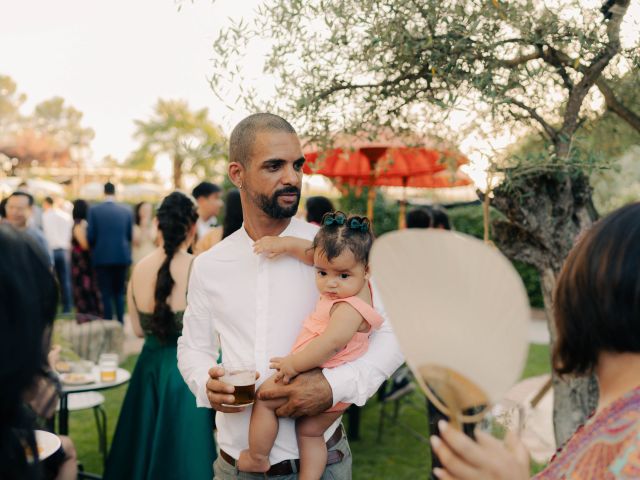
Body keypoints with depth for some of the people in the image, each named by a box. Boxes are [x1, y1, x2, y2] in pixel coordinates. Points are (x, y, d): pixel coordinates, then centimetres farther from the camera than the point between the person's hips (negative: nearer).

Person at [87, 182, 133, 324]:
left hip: (102, 257, -2)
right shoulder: (126, 211, 0)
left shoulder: (94, 210, -4)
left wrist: (95, 248, 14)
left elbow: (90, 236, -6)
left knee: (106, 294, 5)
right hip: (122, 257, 2)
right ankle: (121, 323, 11)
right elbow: (130, 235, 4)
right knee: (119, 292, 15)